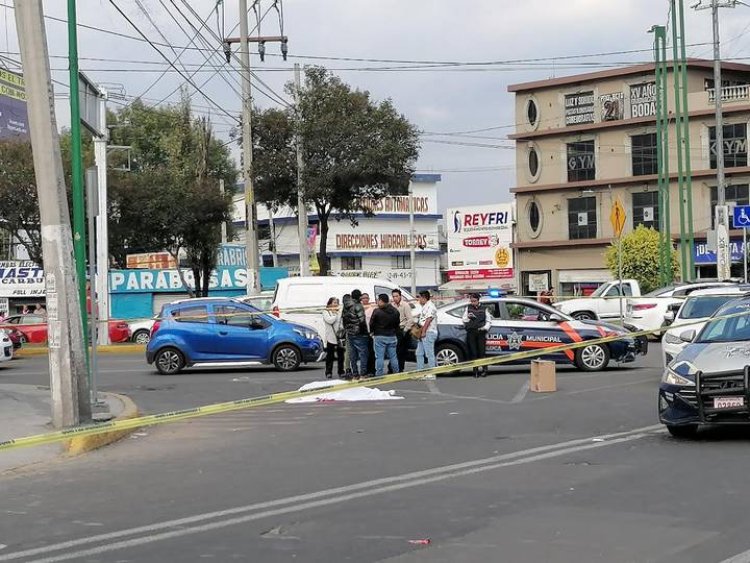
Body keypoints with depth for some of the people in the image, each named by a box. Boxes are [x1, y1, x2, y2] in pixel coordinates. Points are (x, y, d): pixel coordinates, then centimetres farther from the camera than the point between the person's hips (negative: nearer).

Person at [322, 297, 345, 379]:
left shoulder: (339, 312, 13)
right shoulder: (326, 312, 2)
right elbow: (330, 320, -14)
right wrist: (336, 314, -4)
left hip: (339, 337, 4)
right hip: (331, 338, -4)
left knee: (340, 355, 5)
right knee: (330, 356, 1)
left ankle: (341, 372, 13)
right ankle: (328, 373, 6)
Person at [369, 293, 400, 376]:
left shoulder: (377, 311, -11)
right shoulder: (395, 311, 7)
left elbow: (371, 324, -7)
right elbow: (397, 323, 14)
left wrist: (372, 332, 10)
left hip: (380, 337, -5)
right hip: (392, 337, 5)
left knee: (379, 357, -2)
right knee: (393, 357, 11)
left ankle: (379, 375, -3)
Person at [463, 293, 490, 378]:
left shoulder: (483, 309, 14)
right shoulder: (468, 308, 15)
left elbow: (488, 321, 17)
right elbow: (464, 320, 15)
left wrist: (485, 327, -2)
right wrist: (468, 318, -7)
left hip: (481, 332, -1)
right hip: (471, 332, 1)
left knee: (482, 351, -9)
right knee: (473, 352, -3)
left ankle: (484, 370, -8)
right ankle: (475, 371, -2)